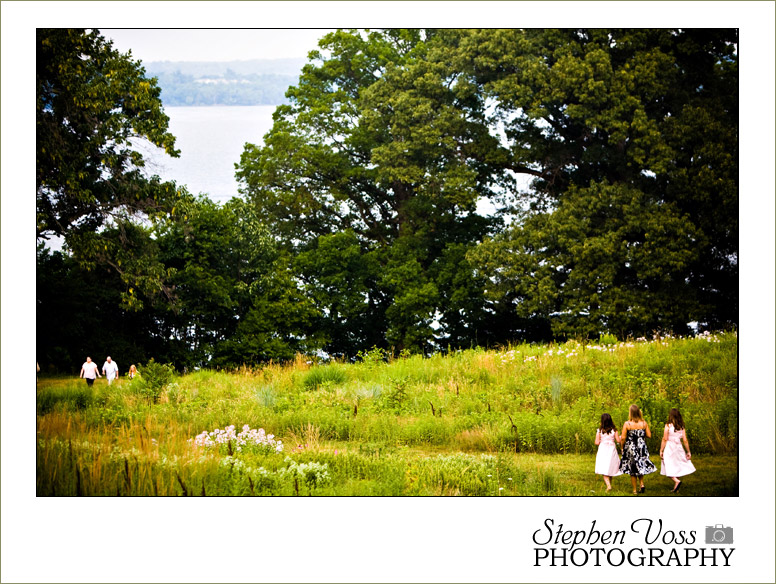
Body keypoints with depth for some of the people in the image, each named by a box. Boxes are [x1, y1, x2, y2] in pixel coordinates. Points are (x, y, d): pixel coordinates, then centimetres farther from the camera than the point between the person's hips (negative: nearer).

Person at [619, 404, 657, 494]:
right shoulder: (644, 423, -6)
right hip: (642, 447, 2)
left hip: (630, 447, -2)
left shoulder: (627, 424, -13)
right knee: (641, 466, 21)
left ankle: (635, 489, 11)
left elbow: (623, 438, -12)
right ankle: (641, 484, 1)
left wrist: (622, 447, 4)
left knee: (632, 470, 8)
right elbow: (649, 435, -2)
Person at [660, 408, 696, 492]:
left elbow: (664, 439, -10)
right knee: (677, 468, 14)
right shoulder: (681, 427, 3)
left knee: (669, 469, 0)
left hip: (669, 448, -5)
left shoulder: (668, 426, -9)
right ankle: (676, 487, 15)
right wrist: (688, 452, 8)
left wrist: (661, 451, -5)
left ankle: (676, 481, -23)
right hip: (679, 448, 5)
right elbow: (685, 440, 2)